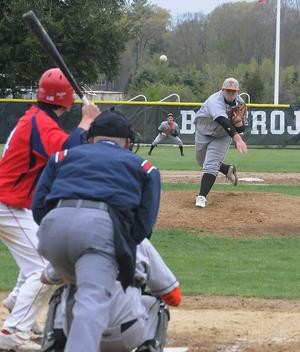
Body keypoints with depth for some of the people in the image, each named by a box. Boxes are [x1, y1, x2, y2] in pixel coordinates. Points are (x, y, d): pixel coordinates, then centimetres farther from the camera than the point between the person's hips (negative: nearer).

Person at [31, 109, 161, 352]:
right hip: (103, 227, -3)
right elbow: (144, 222, 16)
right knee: (93, 298, -20)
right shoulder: (143, 167, 29)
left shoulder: (64, 156, 32)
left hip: (54, 223, 3)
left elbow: (38, 207, 23)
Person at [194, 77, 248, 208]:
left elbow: (241, 129, -6)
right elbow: (223, 121, -53)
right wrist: (237, 138, -67)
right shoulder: (215, 101, -35)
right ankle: (227, 169, 44)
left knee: (210, 166, -14)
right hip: (203, 134, -1)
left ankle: (202, 197, -14)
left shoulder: (240, 103, -14)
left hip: (222, 137, 1)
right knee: (202, 162, 19)